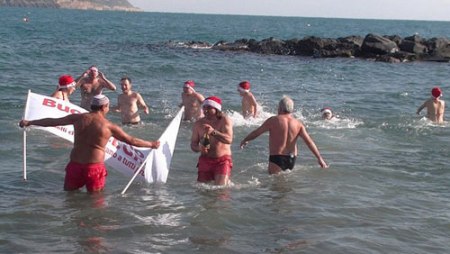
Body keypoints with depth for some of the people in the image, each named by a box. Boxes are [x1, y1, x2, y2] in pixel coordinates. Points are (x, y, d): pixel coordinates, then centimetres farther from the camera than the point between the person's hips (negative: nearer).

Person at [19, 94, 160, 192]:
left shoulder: (78, 118, 3)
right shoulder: (109, 126, -4)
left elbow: (52, 121, 11)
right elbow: (131, 140, 4)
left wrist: (29, 122, 23)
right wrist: (151, 144, 19)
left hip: (75, 164, 3)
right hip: (95, 167, -3)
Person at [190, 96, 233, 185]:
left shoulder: (224, 120, -8)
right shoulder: (198, 124, 3)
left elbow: (229, 140, -23)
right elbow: (193, 144, 6)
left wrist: (213, 132, -38)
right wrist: (199, 148, -19)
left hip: (222, 160, -4)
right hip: (205, 160, 4)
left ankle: (227, 181, 21)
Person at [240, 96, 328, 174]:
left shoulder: (273, 121, -8)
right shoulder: (298, 124, 2)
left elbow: (256, 132, 2)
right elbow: (309, 141, -3)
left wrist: (245, 140, 19)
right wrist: (319, 158, -2)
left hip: (277, 159, -5)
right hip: (292, 159, 5)